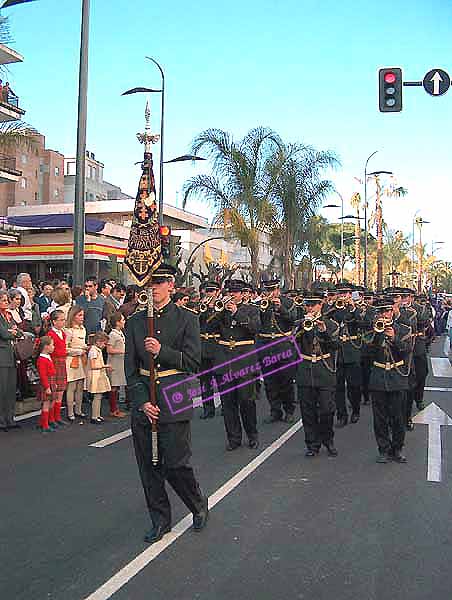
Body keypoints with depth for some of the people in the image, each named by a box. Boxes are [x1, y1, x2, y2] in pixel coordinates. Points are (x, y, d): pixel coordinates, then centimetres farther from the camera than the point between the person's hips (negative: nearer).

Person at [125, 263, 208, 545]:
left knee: (176, 464, -3)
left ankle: (199, 505, 26)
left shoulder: (187, 319, -1)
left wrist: (162, 351, -19)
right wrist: (142, 401, -7)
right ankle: (160, 520, 27)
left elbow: (193, 363, -6)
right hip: (143, 402, 4)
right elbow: (130, 368, 4)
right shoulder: (135, 321, 7)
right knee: (149, 466, 10)